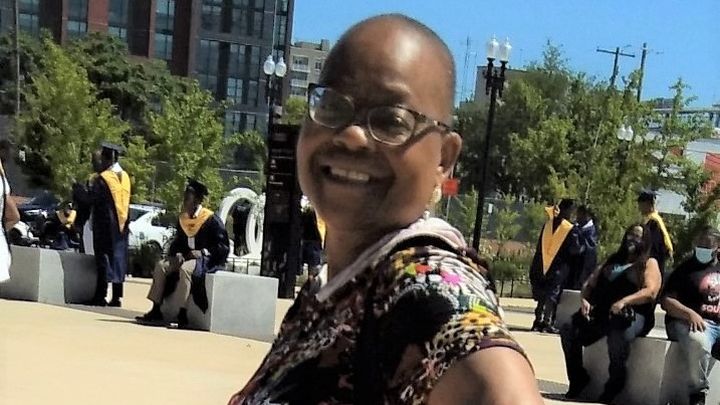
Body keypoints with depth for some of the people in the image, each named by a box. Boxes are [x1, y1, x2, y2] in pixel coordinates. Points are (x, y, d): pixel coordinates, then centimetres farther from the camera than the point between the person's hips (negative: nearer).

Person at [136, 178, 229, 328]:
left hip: (207, 260, -8)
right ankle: (156, 312, -9)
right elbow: (178, 242, 18)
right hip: (186, 258, 8)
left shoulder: (211, 220, -11)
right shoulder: (182, 219, 10)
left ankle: (182, 315, -35)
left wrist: (203, 252, -23)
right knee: (161, 266, -9)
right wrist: (176, 254, -4)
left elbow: (224, 247, -13)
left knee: (185, 269, -35)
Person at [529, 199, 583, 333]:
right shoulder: (571, 229, -11)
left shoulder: (548, 224, 3)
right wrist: (582, 248, 9)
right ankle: (548, 322, -3)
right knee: (552, 295, 1)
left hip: (541, 266, 5)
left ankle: (538, 322, 14)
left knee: (542, 295, 13)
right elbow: (575, 250, -10)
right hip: (559, 268, -5)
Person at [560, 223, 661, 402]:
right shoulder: (613, 260, 25)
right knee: (568, 331, -19)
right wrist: (585, 300, -1)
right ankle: (578, 379, -4)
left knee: (617, 337, -39)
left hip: (633, 314, -5)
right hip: (601, 312, 5)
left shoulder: (649, 263, 8)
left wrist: (624, 301, -24)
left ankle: (613, 386, -16)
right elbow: (590, 283, 22)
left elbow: (651, 292, -9)